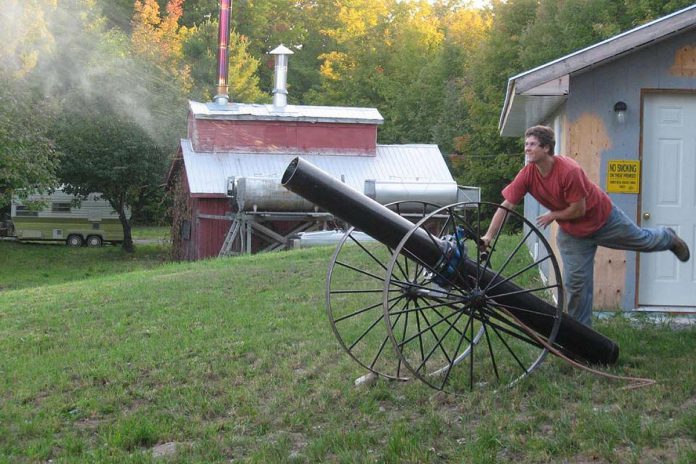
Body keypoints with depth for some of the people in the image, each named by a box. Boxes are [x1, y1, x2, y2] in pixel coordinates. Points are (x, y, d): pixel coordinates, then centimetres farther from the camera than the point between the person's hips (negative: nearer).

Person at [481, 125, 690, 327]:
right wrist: (489, 236, -27)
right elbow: (505, 206, -20)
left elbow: (578, 210, -28)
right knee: (575, 283, 3)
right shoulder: (527, 174, -21)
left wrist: (552, 215, -15)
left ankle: (668, 237, 54)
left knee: (643, 240, 18)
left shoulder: (569, 170, -35)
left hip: (603, 217, -3)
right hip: (572, 233, 4)